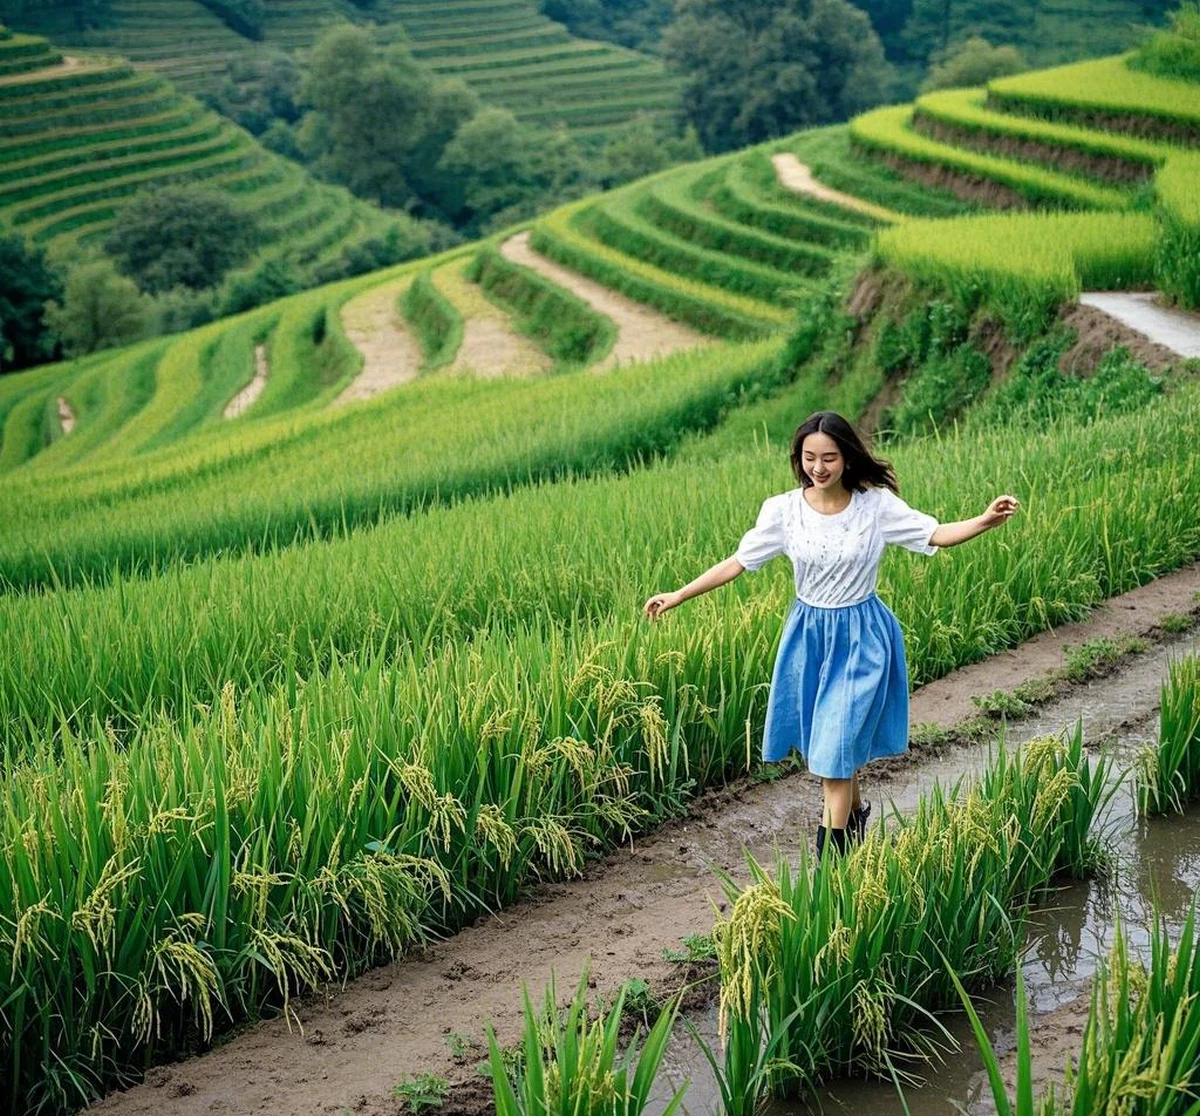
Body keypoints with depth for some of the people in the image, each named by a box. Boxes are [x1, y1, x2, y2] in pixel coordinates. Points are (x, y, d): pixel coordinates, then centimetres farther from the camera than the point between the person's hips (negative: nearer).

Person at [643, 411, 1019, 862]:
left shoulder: (876, 504, -11)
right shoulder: (782, 510, -8)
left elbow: (937, 534, -11)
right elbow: (736, 563, -4)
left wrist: (987, 520, -27)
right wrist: (678, 596, -8)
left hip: (861, 637, -3)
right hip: (808, 635, 3)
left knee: (837, 746, -6)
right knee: (821, 743, 14)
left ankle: (832, 856, 1)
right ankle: (853, 810, 43)